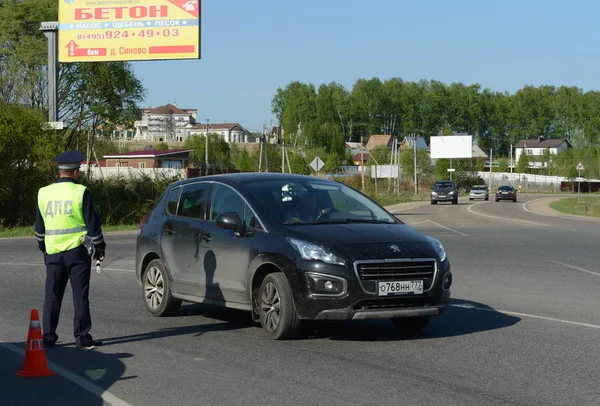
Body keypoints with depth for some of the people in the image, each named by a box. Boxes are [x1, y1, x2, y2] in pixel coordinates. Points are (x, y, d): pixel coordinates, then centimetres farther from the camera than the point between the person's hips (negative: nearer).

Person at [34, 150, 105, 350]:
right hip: (77, 251, -4)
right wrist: (99, 248, 2)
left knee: (52, 295, 10)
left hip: (53, 252, 4)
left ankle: (48, 336, 13)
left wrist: (43, 248, 26)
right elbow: (93, 224, -7)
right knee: (80, 295, 0)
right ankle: (82, 338, 1)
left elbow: (39, 227, 14)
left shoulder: (44, 193, 6)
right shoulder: (80, 192, -8)